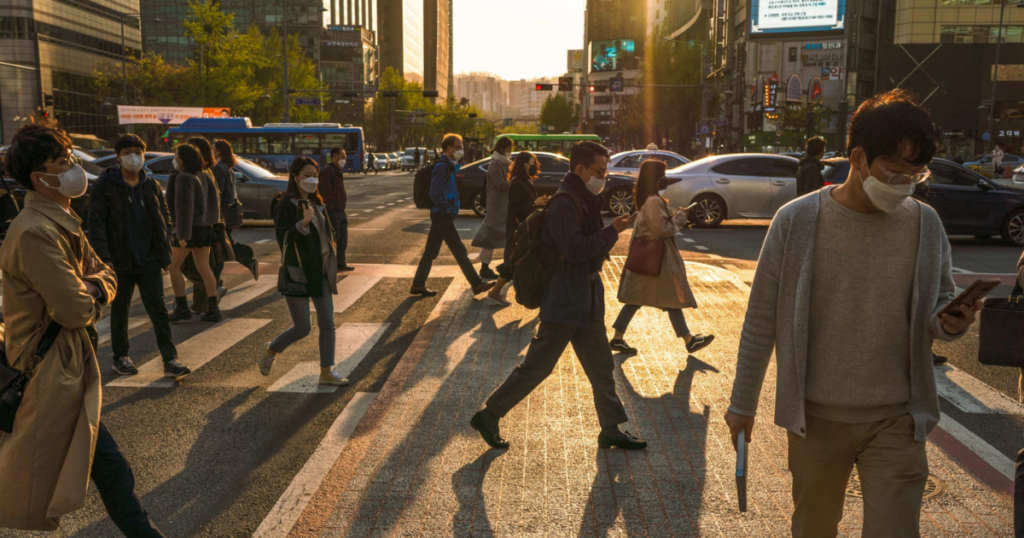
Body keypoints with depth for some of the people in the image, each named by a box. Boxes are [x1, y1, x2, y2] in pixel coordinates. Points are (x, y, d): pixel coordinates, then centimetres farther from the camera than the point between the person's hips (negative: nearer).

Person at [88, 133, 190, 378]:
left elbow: (164, 218, 12)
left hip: (149, 261, 3)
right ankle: (120, 357, 25)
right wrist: (104, 258, -15)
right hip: (120, 261, -2)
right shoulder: (105, 185, -5)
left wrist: (165, 252, 4)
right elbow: (96, 223, -8)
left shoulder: (151, 185, 8)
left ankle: (170, 360, -1)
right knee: (119, 311, 11)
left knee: (158, 309, 0)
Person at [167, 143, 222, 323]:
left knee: (173, 267, 5)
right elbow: (215, 200, 15)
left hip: (189, 227, -8)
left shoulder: (183, 178, -15)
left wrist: (183, 235, -20)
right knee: (204, 268, 8)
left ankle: (182, 308, 6)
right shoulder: (203, 176, 10)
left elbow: (184, 207, -20)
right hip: (205, 226, 8)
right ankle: (213, 309, 5)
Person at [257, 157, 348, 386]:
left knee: (327, 323, 5)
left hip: (320, 272, 7)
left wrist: (332, 265, 15)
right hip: (298, 273, -7)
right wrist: (303, 223, -35)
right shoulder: (286, 206, -11)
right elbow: (283, 238, -22)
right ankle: (270, 350, 25)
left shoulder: (317, 204, 12)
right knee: (302, 328, -2)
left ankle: (326, 372, 14)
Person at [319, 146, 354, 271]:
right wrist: (330, 209, -22)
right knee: (334, 237, -7)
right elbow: (326, 193, -19)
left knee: (343, 239, 12)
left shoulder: (338, 171, 19)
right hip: (332, 211, -10)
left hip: (340, 211, 10)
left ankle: (341, 263, 19)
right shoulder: (327, 171, -12)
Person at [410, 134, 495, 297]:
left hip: (440, 216, 10)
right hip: (443, 216, -10)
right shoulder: (442, 166, -15)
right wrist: (448, 211, -18)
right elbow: (435, 193, -22)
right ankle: (477, 284, 2)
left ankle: (418, 285, 17)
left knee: (431, 252, 12)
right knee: (459, 251, -4)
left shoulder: (449, 166, 15)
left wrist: (450, 211, 13)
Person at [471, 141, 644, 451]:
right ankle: (488, 417, 12)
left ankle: (611, 431, 26)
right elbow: (574, 250, -26)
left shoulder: (584, 202, 14)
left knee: (601, 367, 14)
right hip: (565, 301, -10)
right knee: (536, 366, -2)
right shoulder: (564, 203, -18)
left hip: (585, 300, 10)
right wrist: (613, 231, -20)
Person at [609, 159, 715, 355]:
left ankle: (617, 338, 13)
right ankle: (689, 341, 14)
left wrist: (675, 216, 8)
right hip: (656, 256, -10)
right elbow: (662, 229, -21)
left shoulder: (646, 198, 11)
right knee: (673, 299, 2)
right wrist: (680, 217, -9)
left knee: (636, 299, 11)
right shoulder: (653, 201, -21)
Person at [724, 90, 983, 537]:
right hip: (815, 417, -1)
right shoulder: (797, 221, -10)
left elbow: (939, 304, 10)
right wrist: (742, 403, 1)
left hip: (896, 421, 1)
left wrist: (950, 323, -16)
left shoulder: (925, 224, -2)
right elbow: (762, 320, -4)